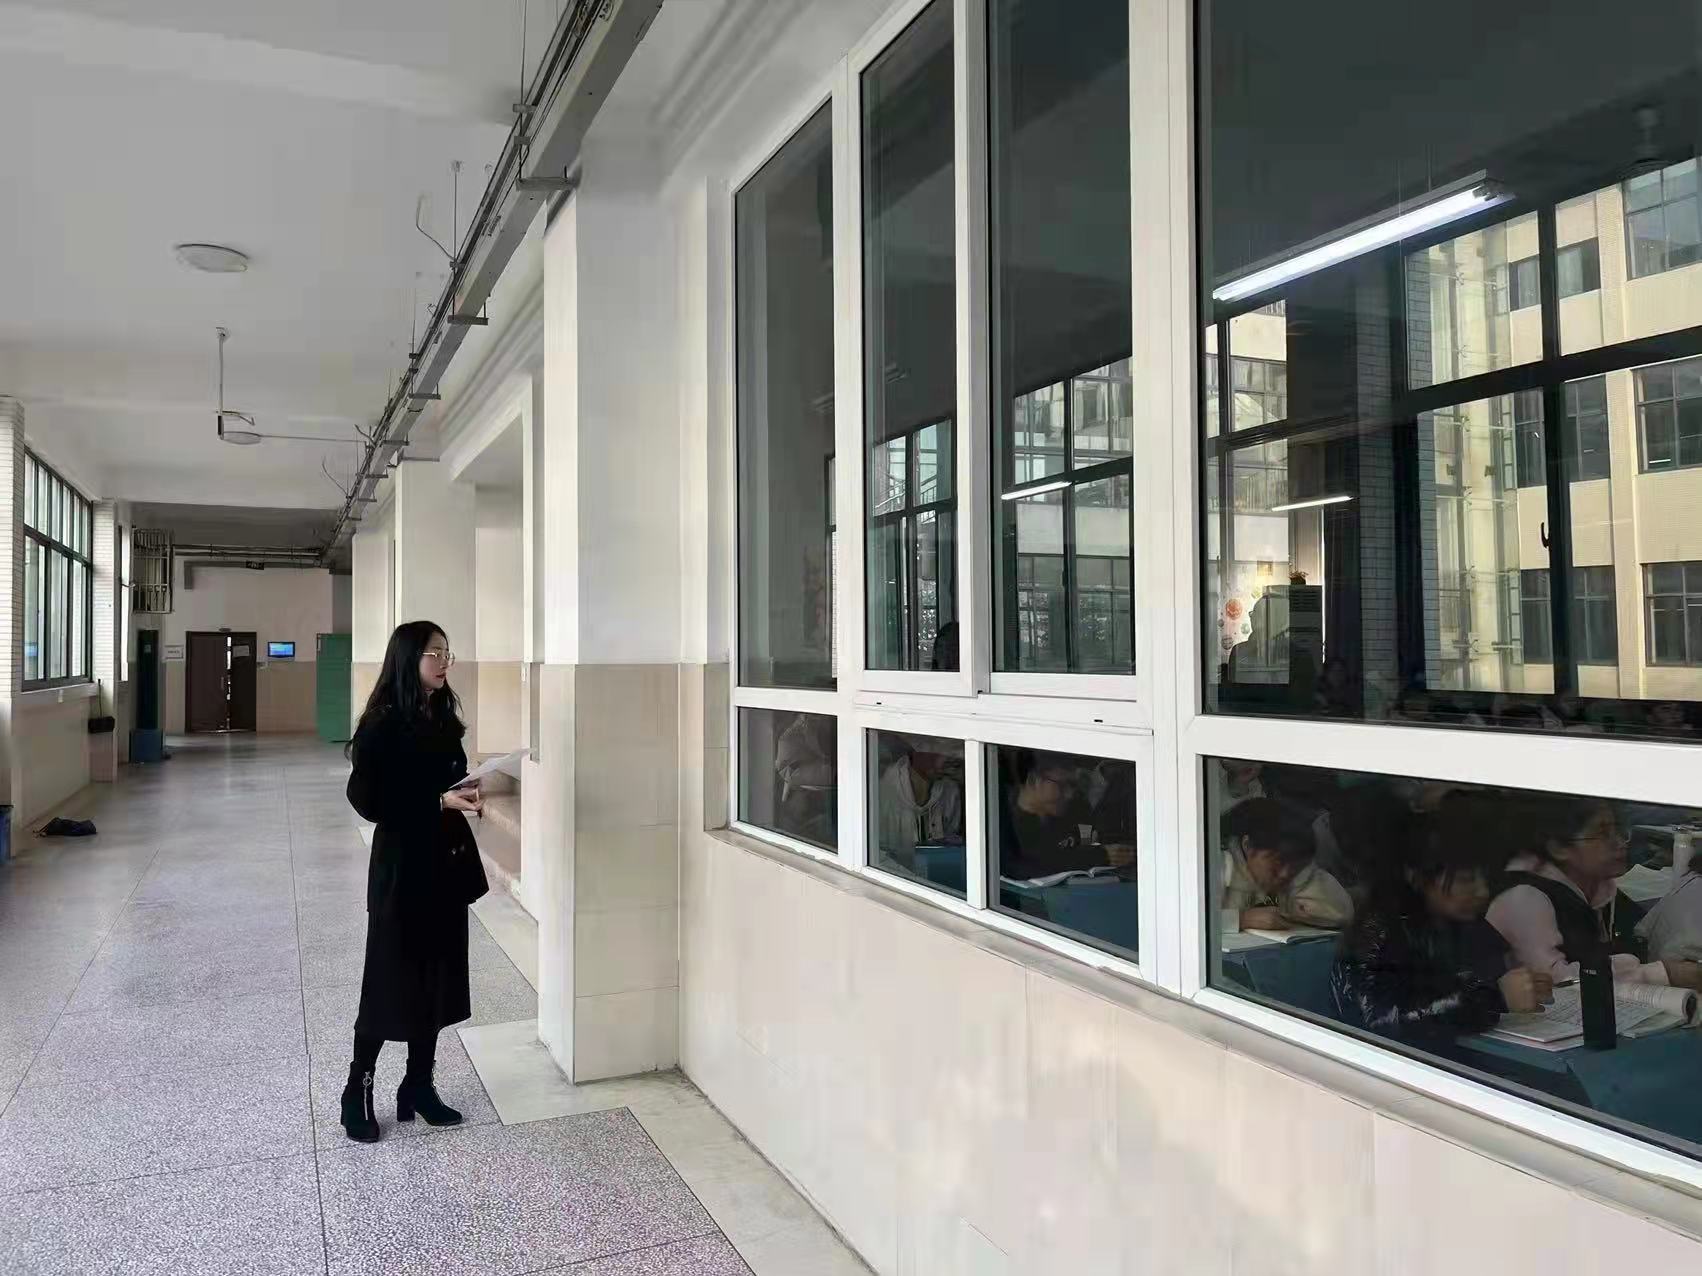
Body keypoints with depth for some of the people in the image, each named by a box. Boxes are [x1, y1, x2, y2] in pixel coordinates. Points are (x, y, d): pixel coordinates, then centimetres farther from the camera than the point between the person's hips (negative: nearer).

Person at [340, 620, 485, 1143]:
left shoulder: (444, 719, 8)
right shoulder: (383, 725, -14)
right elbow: (367, 800, -17)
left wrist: (470, 793, -2)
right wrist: (440, 801, -23)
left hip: (445, 862, 7)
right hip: (401, 866, -7)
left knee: (437, 976, 11)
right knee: (391, 979, 3)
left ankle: (419, 1085, 24)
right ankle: (357, 1090, 20)